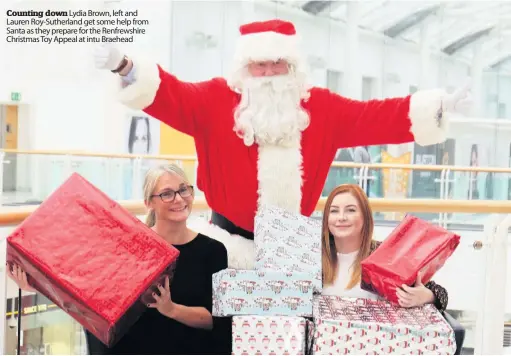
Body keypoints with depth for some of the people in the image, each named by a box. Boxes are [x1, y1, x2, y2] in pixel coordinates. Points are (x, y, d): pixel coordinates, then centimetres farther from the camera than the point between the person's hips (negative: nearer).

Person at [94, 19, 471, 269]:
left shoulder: (321, 108, 2)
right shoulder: (216, 100, -4)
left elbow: (375, 117, 1)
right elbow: (172, 95, -15)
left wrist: (434, 108, -8)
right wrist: (126, 67, -33)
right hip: (231, 239, -2)